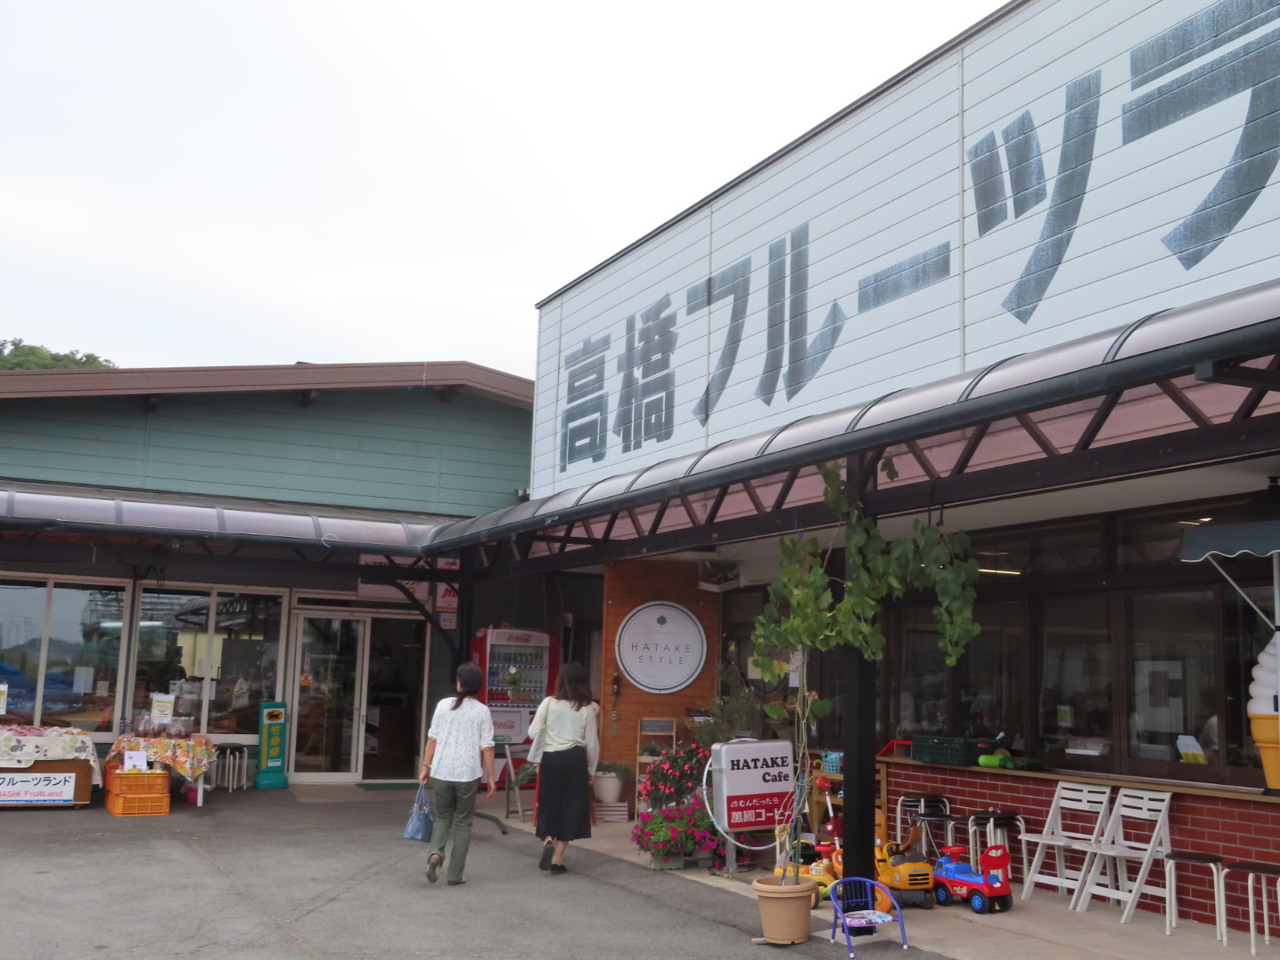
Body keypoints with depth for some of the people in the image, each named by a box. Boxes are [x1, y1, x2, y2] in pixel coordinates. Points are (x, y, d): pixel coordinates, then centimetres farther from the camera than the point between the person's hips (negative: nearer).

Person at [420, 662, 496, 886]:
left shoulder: (443, 705, 1)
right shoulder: (482, 711, -3)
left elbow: (432, 738, 1)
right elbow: (487, 747, -4)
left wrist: (426, 766, 9)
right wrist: (490, 777, 3)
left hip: (441, 772, 1)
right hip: (467, 774, -1)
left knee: (443, 817, 18)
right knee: (463, 823, 11)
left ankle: (435, 853, -9)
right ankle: (455, 875, 11)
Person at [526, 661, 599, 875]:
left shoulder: (549, 703, -4)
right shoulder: (587, 708, -2)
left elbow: (533, 732, -5)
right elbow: (592, 742, 2)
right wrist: (592, 769, 14)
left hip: (551, 758, 0)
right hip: (575, 760, 0)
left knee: (549, 804, 16)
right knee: (571, 807, 8)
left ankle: (547, 841, -9)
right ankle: (557, 860, 8)